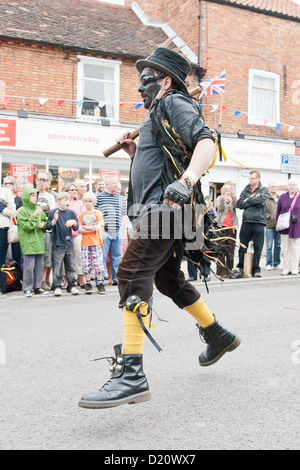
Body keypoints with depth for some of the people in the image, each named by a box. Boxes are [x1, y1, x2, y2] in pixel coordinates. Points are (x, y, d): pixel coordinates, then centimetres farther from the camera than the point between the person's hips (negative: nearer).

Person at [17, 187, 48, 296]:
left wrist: (43, 224, -1)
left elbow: (45, 222, 21)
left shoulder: (39, 210, 13)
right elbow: (26, 226, -12)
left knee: (39, 265, 9)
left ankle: (37, 287, 19)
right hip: (28, 242, -6)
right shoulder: (22, 211, -4)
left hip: (39, 241, 6)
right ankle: (27, 288, 4)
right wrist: (33, 216, -19)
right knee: (29, 266, -6)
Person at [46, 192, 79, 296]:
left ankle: (71, 285, 15)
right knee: (57, 266, -2)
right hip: (57, 245, -3)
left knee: (71, 266, 7)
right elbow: (48, 227, -4)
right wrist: (54, 220, -21)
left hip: (69, 244, 3)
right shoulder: (53, 212, 0)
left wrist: (74, 222, -15)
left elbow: (76, 228, 6)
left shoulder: (71, 213, 7)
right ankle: (57, 286, 5)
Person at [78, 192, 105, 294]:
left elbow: (98, 227, -10)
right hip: (85, 243, 2)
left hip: (96, 242, -2)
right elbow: (80, 230, 0)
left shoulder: (98, 214, 5)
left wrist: (85, 227, -6)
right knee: (86, 264, 2)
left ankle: (99, 283, 6)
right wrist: (92, 229, -8)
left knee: (98, 263, -4)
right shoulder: (81, 215, 11)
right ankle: (88, 284, 11)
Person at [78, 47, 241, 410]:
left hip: (167, 206, -11)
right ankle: (218, 336, 34)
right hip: (158, 210, 11)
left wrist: (186, 179, -34)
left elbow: (206, 142, -17)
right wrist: (134, 152, 20)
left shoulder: (174, 103, 0)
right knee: (168, 279, 19)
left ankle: (130, 375, -25)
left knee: (133, 274, -21)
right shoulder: (157, 116, 29)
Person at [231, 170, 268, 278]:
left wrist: (248, 200, -3)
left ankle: (256, 269, 14)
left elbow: (261, 199, -13)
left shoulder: (264, 190, 8)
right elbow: (240, 204, 2)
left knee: (258, 248, 2)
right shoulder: (245, 190, 14)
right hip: (246, 222, 2)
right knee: (242, 248, 4)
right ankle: (240, 268, 15)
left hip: (259, 222, -2)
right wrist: (254, 202, -6)